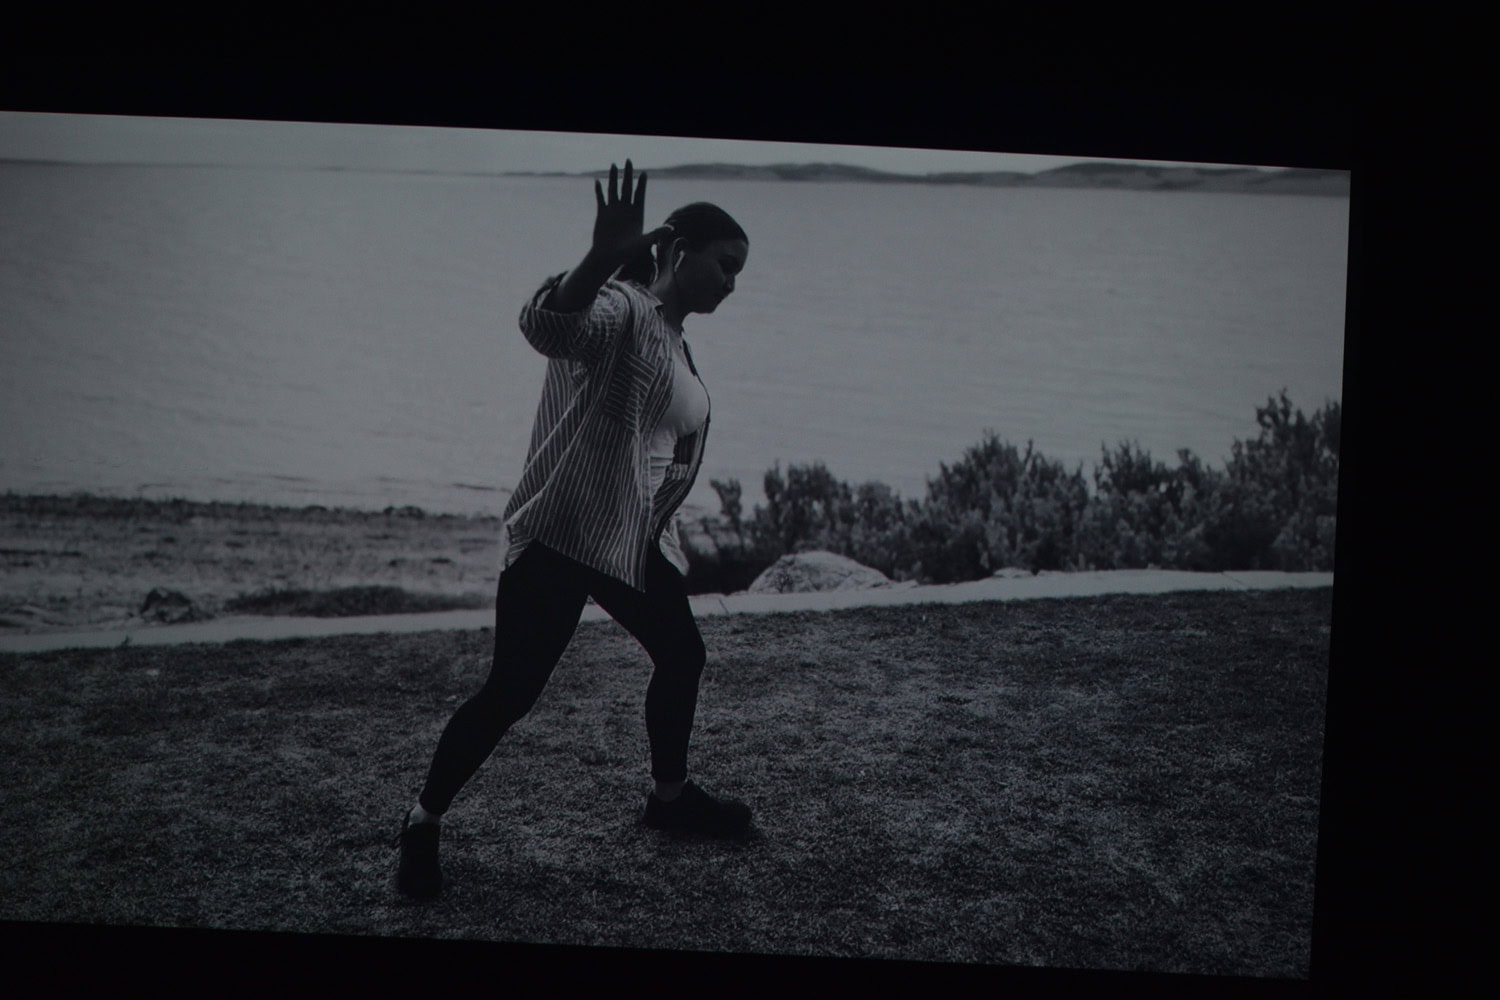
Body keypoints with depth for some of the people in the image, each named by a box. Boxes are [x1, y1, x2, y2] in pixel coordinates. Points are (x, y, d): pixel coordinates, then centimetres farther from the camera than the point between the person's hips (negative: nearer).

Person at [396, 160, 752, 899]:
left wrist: (663, 529, 26)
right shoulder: (620, 309, -13)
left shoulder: (674, 338, 16)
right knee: (512, 690, -9)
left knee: (681, 654, 18)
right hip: (563, 534, -10)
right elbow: (546, 324, -36)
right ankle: (423, 824, 7)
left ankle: (670, 796, 39)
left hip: (635, 539, 10)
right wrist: (604, 255, -53)